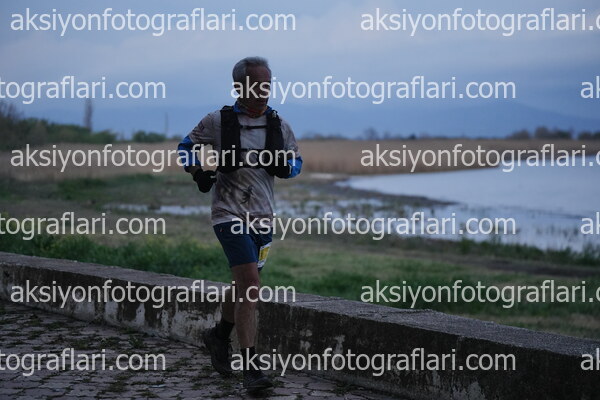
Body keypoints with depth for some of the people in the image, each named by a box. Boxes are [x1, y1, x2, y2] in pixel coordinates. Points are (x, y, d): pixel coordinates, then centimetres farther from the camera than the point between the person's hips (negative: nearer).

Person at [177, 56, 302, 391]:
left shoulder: (279, 125, 3)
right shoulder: (218, 121, -6)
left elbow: (296, 163, 14)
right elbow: (187, 146, 9)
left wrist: (279, 165, -9)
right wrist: (197, 172, -10)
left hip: (263, 216, 5)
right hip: (230, 213, -5)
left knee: (244, 285, 18)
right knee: (251, 285, -17)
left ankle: (219, 336, 44)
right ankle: (251, 367, -14)